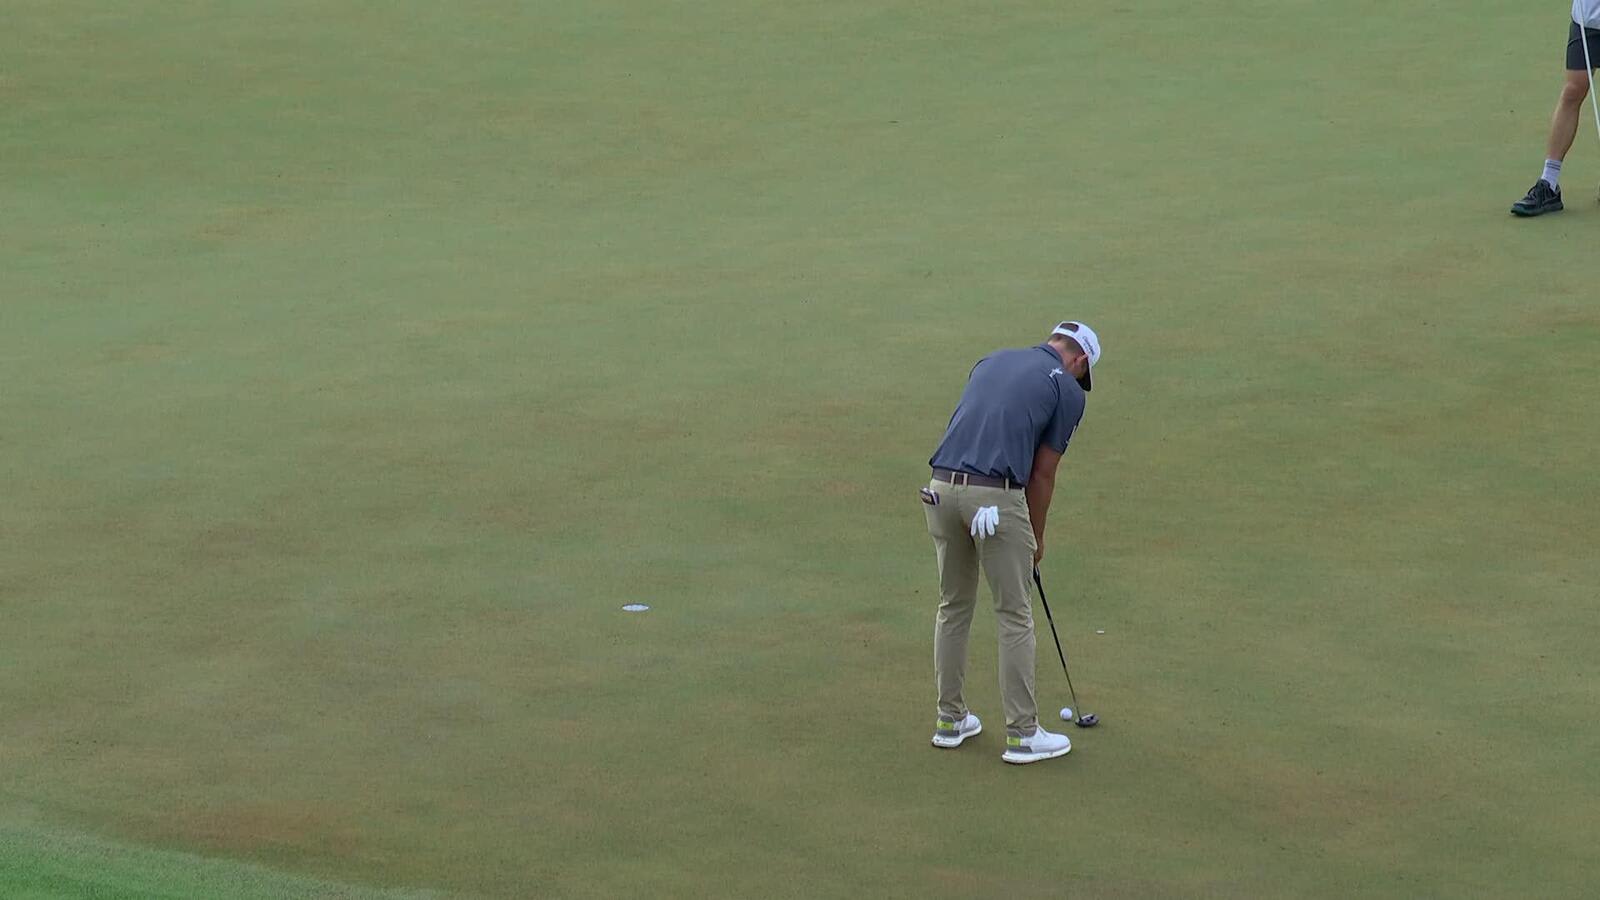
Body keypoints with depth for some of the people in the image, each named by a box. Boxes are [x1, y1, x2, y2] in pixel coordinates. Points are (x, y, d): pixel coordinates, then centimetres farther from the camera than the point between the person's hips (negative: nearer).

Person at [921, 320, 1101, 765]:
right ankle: (1022, 733, 10)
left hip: (942, 488, 6)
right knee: (1015, 616, 6)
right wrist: (1036, 538, 18)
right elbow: (1042, 474, 4)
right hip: (996, 499, -6)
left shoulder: (992, 361, 22)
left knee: (953, 607, 20)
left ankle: (950, 719, 27)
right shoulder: (1068, 390, 5)